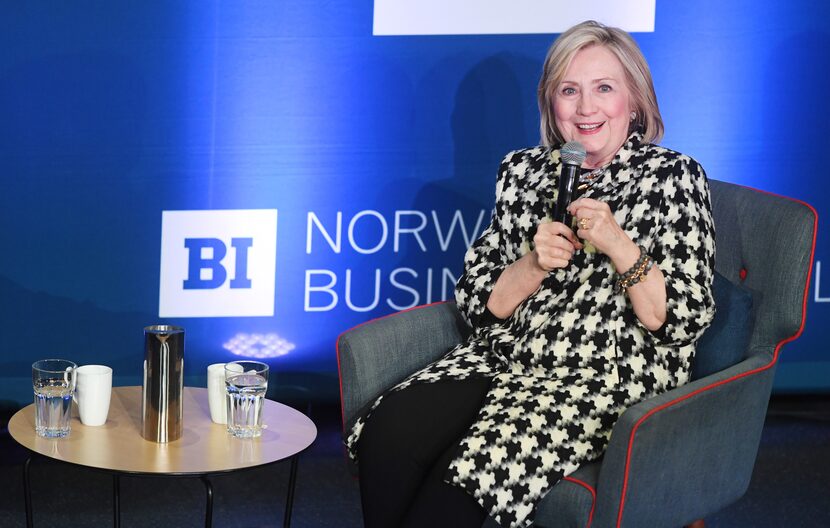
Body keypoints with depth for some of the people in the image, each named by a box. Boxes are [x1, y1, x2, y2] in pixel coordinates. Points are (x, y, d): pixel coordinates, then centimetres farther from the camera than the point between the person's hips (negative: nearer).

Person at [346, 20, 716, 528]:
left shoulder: (673, 176, -1)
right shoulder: (524, 171, 12)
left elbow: (684, 321, -8)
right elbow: (476, 302, 8)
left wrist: (618, 245, -20)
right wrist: (535, 264, -11)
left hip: (606, 378, -4)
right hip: (505, 356, 5)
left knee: (481, 461, -30)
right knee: (386, 433, -23)